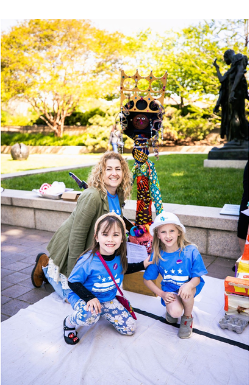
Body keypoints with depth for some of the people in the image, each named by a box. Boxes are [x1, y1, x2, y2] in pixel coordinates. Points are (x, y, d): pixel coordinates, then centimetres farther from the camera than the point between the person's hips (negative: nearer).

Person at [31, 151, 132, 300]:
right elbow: (77, 235, -28)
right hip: (69, 250, -8)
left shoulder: (119, 195, -5)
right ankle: (46, 265, 22)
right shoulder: (92, 197, -31)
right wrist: (74, 274, -24)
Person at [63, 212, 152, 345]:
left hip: (108, 299, 6)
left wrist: (142, 265, 1)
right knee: (89, 316, -40)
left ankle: (103, 312, 25)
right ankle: (69, 323, -4)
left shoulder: (119, 257, -12)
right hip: (83, 297, -5)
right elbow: (73, 281, -19)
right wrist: (90, 298, -32)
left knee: (130, 328, 3)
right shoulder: (88, 260, -29)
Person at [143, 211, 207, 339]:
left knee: (186, 291, -35)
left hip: (190, 287, 0)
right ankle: (170, 308, 12)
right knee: (175, 312, -29)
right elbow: (147, 279, -1)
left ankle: (187, 317, -1)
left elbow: (197, 277, -13)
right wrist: (162, 294, -14)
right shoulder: (157, 255, -13)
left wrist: (189, 285, -36)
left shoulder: (191, 251, -18)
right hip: (169, 291, 0)